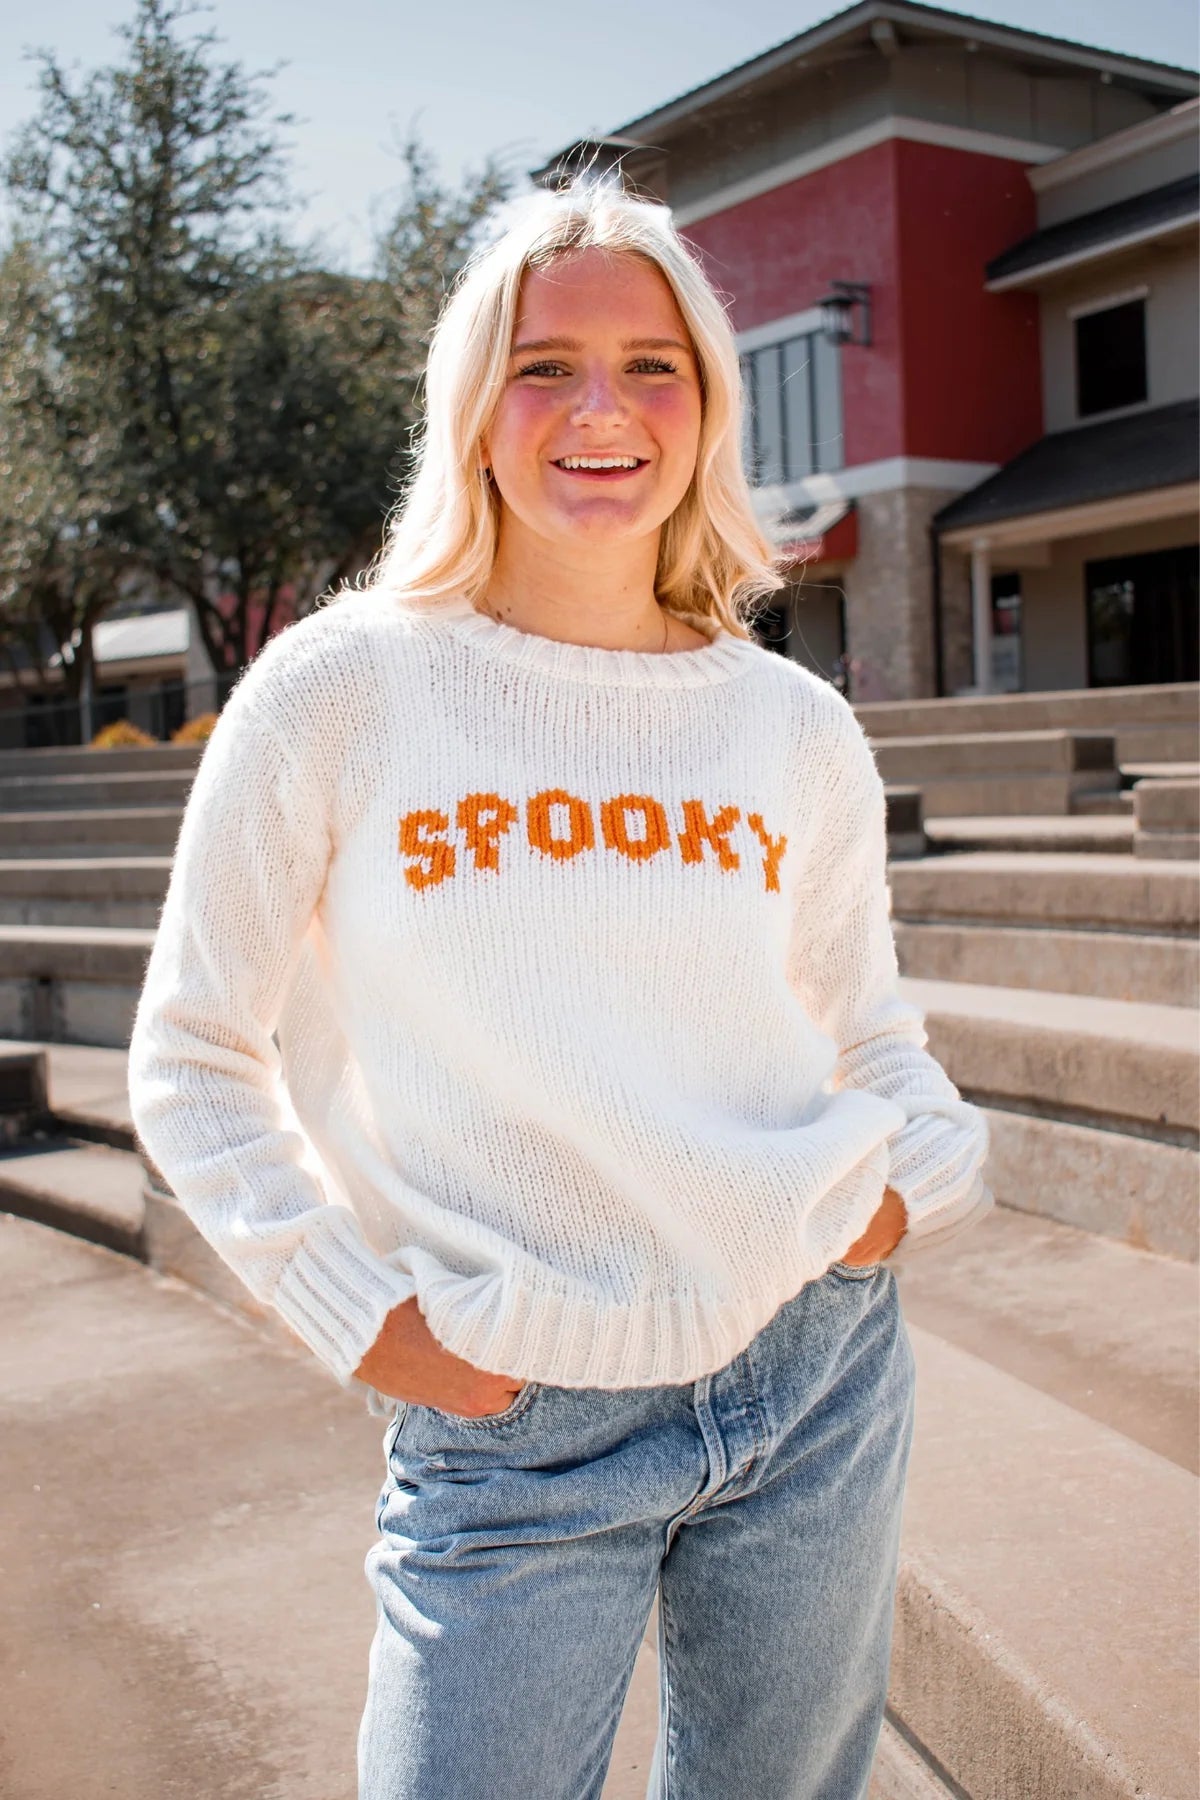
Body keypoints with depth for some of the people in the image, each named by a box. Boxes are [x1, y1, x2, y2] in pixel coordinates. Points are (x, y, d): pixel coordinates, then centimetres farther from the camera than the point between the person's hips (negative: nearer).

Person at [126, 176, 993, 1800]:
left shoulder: (799, 732, 3)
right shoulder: (338, 693, -6)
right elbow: (193, 1058, 1)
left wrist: (921, 1177, -2)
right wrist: (358, 1312, -7)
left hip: (818, 1369, 4)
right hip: (511, 1434, -3)